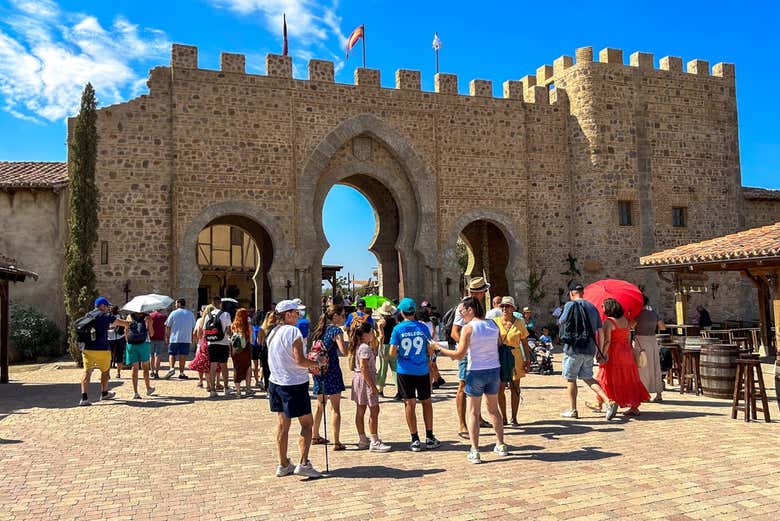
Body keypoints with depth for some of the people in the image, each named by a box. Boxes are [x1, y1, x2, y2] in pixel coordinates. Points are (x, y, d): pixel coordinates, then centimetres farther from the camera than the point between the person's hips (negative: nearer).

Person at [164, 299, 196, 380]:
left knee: (172, 354, 9)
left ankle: (172, 368, -10)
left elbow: (168, 327, 1)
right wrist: (192, 339, 18)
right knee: (183, 355, 3)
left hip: (174, 338, -2)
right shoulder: (190, 314, 9)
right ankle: (181, 373, 3)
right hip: (186, 339, 2)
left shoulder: (173, 313, 0)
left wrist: (167, 337, 9)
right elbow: (193, 327, 11)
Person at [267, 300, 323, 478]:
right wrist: (316, 363, -3)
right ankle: (303, 463, 0)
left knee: (282, 424, 13)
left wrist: (308, 366, 15)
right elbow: (300, 360, -20)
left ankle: (283, 465, 19)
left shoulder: (272, 333, 10)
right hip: (295, 384, -8)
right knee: (307, 423, 4)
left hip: (276, 382, 8)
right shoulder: (293, 331, -16)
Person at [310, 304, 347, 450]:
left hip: (318, 371, 8)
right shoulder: (336, 330, -11)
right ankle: (336, 442, -2)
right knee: (336, 408, -2)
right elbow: (344, 351, -20)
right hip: (331, 371, -7)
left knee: (320, 405, 21)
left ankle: (315, 436, 31)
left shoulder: (320, 330, 12)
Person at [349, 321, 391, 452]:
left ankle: (362, 440, 20)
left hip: (357, 379, 10)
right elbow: (363, 368, -22)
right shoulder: (365, 348, -17)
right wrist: (372, 386, -21)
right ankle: (374, 442, -2)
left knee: (360, 410, 12)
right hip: (365, 380, -10)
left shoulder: (357, 346, 11)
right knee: (374, 410, -4)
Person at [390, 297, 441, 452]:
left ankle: (415, 440, 6)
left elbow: (392, 352, -9)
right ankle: (429, 438, 18)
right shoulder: (423, 328, -3)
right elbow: (430, 351, 0)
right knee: (426, 402, 14)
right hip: (422, 370, 1)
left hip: (405, 371, -1)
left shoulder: (398, 329, -7)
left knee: (409, 404, 5)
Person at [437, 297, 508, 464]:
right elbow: (497, 346, 12)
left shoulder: (468, 328, -14)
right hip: (494, 370, 5)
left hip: (476, 372, -5)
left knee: (473, 412, 5)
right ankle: (501, 445, 28)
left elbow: (459, 354, -16)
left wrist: (440, 349, -5)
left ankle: (474, 452, 3)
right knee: (493, 409, 21)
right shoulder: (493, 324, 2)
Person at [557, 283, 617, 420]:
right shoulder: (592, 307, 12)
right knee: (588, 377, 14)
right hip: (590, 348, 6)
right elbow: (600, 332, 12)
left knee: (570, 378, 6)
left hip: (574, 348, -6)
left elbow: (561, 322, 2)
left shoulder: (570, 305, -9)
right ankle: (609, 402, 1)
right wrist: (600, 351, 17)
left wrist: (560, 320, 26)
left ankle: (572, 410, 12)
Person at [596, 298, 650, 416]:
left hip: (613, 353, -6)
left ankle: (600, 404, 16)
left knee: (607, 379, 5)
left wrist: (603, 355, -15)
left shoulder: (608, 322, -14)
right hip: (626, 352, 6)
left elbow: (607, 341, -19)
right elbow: (629, 337, 12)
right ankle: (634, 407, 11)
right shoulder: (625, 320, 7)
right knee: (629, 380, 10)